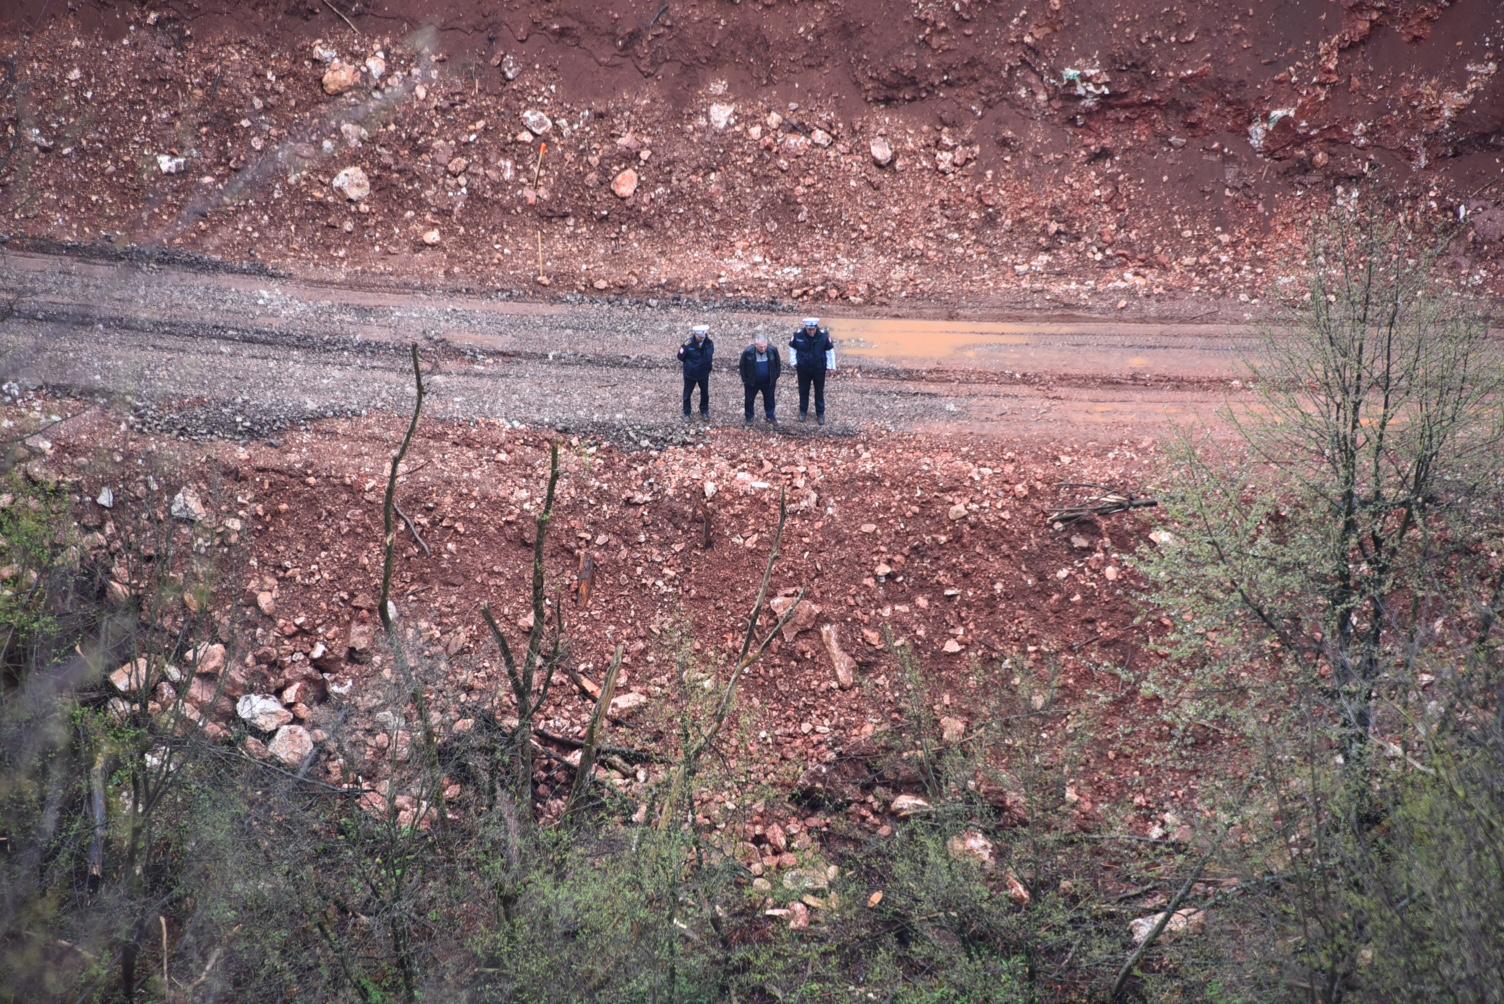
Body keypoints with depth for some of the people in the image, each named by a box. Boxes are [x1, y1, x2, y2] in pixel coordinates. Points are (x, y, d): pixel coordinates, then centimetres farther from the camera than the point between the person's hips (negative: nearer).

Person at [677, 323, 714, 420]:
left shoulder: (709, 344, -15)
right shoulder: (688, 343, -18)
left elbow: (709, 359, -25)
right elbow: (681, 358, -7)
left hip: (703, 374, 1)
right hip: (690, 374, -1)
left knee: (705, 393, 18)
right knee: (687, 394, 12)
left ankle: (704, 411, 40)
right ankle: (686, 413, 31)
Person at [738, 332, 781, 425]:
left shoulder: (772, 350, -14)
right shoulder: (748, 352, -19)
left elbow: (777, 364, 3)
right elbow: (742, 366, -5)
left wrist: (775, 377, 3)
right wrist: (745, 380, -4)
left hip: (768, 382, 2)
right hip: (752, 382, -1)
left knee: (770, 400, 13)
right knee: (749, 400, 8)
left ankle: (771, 416, 29)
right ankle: (749, 418, 22)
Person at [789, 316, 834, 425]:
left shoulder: (824, 335, -20)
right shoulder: (798, 334, -20)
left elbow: (830, 349, -5)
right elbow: (792, 347, -1)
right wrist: (794, 362, -4)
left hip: (819, 369, -1)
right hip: (803, 369, 1)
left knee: (819, 391, 14)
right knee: (803, 391, 16)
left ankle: (820, 414, 28)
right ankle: (803, 412, 35)